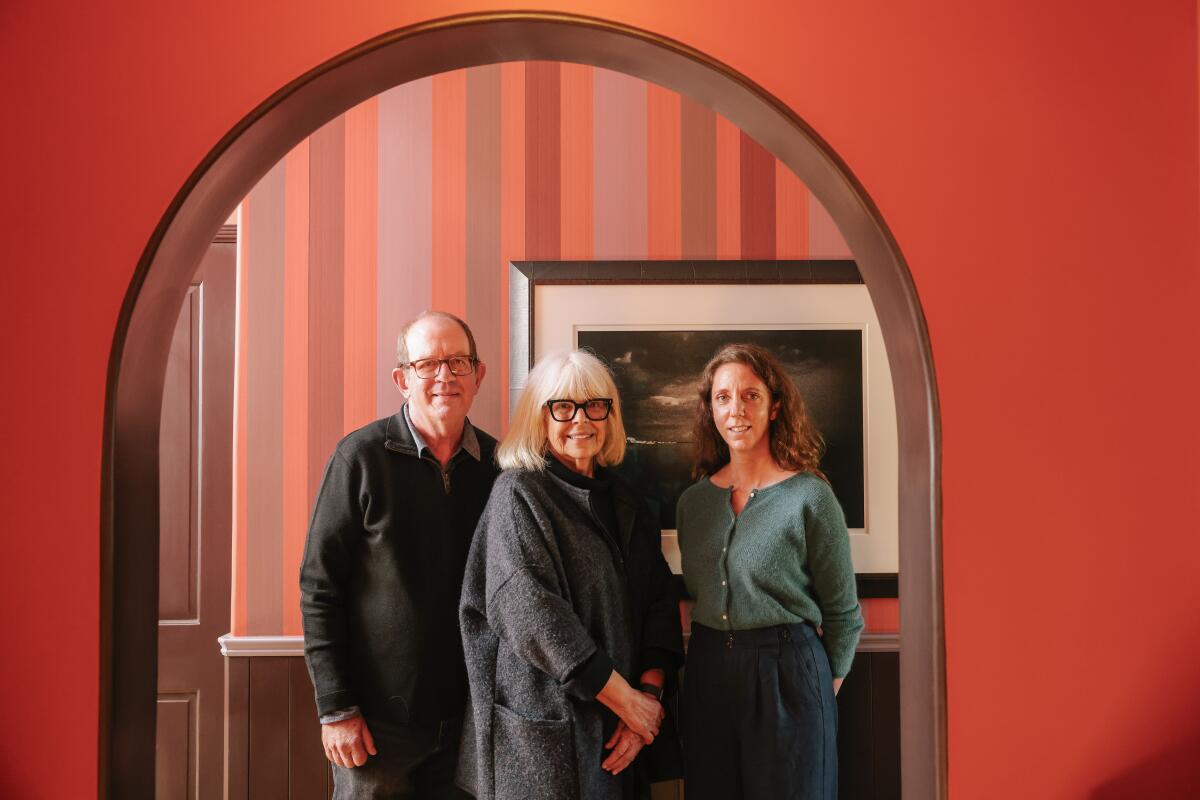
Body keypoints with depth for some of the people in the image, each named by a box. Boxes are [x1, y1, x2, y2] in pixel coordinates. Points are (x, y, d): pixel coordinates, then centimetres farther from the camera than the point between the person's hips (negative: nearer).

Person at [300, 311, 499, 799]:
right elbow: (319, 585, -8)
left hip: (470, 717, 4)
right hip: (378, 718, -3)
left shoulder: (496, 464, 1)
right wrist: (335, 707, -10)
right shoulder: (362, 456, -9)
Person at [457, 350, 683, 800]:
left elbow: (660, 601, 5)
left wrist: (650, 692, -11)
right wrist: (625, 698, -16)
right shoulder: (518, 493, -9)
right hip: (542, 727, -5)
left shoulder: (626, 503, 9)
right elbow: (532, 614, -18)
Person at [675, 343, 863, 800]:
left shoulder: (810, 497, -9)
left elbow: (842, 612, -2)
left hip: (788, 675, -4)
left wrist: (823, 686, 4)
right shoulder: (692, 501, 5)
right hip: (707, 675, 4)